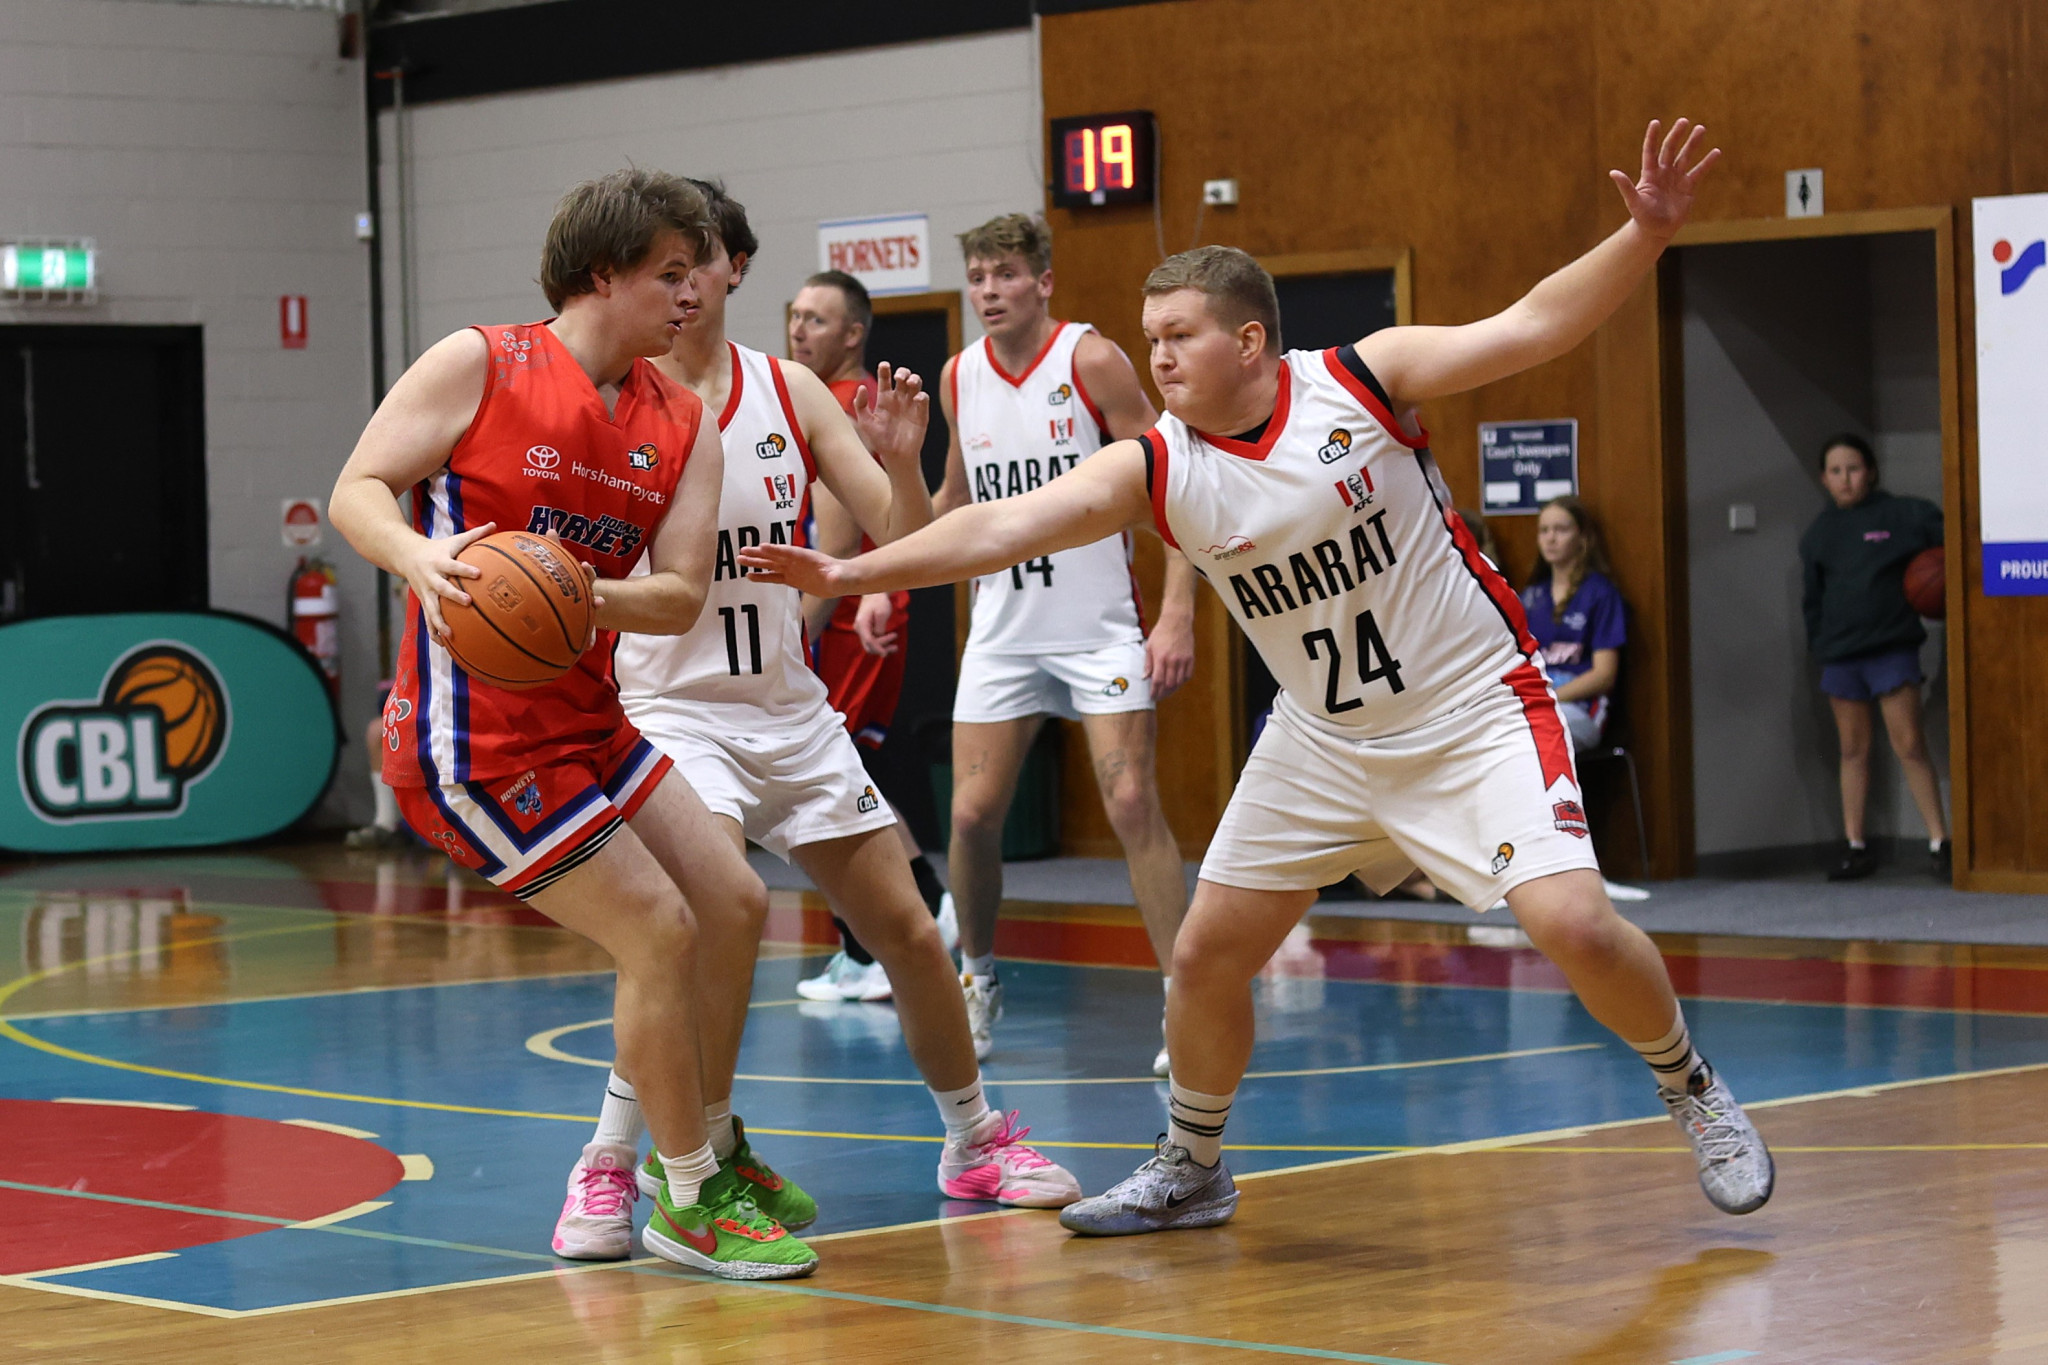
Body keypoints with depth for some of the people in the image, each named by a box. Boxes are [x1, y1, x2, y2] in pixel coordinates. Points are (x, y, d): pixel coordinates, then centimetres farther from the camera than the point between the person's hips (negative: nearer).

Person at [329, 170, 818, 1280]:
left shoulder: (685, 430, 7)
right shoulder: (477, 365, -8)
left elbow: (681, 596, -3)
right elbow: (357, 491, -10)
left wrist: (585, 594, -23)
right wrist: (419, 558, -31)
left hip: (586, 722, 8)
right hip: (475, 739, -8)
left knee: (734, 908, 12)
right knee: (662, 936, -10)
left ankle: (705, 1137, 33)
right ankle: (690, 1204, 5)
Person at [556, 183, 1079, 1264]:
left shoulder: (788, 392, 3)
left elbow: (903, 537, 2)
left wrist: (901, 459, -16)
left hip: (791, 709, 5)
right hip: (671, 707, -5)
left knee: (909, 933, 8)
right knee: (724, 907, -30)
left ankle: (976, 1144, 31)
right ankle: (613, 1168, -18)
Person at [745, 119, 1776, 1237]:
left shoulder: (1361, 378, -15)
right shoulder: (1151, 469, -10)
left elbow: (1533, 326, -17)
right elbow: (1005, 526, -18)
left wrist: (1646, 234, -30)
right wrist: (854, 572, -29)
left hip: (1474, 713, -4)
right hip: (1322, 739, 4)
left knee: (1573, 925, -20)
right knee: (1207, 953, 4)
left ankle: (1689, 1089, 9)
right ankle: (1190, 1169, 27)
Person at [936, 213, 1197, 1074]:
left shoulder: (1093, 360, -10)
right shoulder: (959, 377, 5)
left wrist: (1178, 612, -18)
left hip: (1100, 625, -4)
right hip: (1003, 627, 4)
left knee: (1133, 804, -12)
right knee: (973, 813, -1)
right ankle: (978, 982, 22)